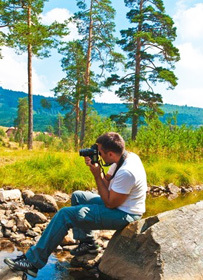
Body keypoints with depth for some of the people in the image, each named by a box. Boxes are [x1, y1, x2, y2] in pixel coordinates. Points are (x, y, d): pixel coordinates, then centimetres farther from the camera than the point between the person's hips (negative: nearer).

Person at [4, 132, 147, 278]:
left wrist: (97, 175, -20)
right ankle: (87, 243, 19)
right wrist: (95, 167, -10)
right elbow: (106, 183, 7)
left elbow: (110, 203, -23)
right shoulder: (127, 156, -1)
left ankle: (33, 261, -4)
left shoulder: (126, 172, -31)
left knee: (65, 214, -13)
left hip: (123, 215, -10)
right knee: (77, 196, 17)